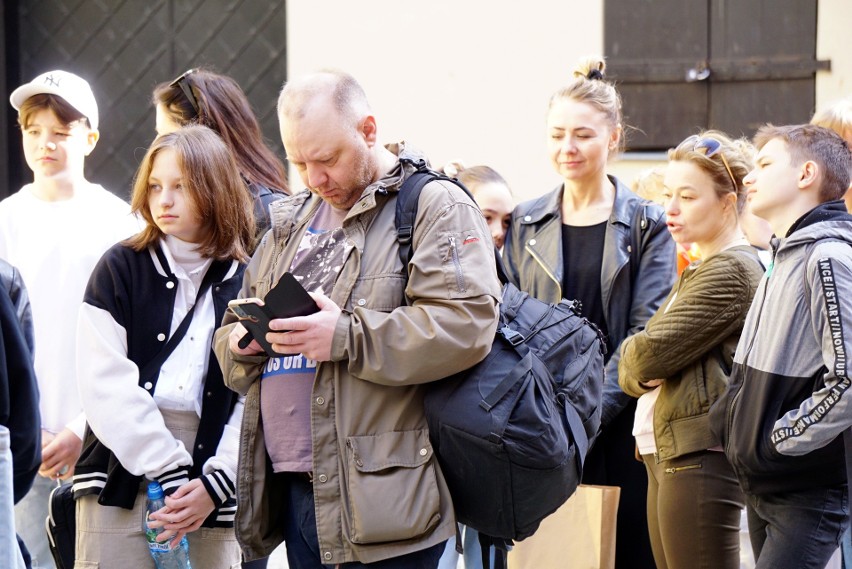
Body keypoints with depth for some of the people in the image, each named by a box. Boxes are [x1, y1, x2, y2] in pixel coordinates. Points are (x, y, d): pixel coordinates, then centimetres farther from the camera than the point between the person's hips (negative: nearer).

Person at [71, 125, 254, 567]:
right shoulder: (121, 268, 5)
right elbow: (107, 386, -4)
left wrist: (217, 481, -10)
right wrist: (168, 472, -11)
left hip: (210, 500, 1)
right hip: (120, 482, -1)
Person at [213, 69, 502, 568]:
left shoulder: (435, 206, -3)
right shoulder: (293, 221, 21)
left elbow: (465, 324, -17)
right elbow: (236, 324, 26)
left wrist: (345, 336, -22)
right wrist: (240, 341, 1)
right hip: (292, 486, 7)